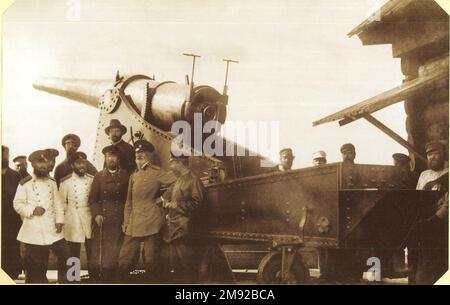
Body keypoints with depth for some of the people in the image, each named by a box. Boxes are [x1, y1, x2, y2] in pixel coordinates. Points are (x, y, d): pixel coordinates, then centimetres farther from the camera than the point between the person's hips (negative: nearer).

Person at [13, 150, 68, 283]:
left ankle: (64, 280, 18)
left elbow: (58, 203, 10)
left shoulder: (52, 182, 11)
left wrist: (59, 220, -1)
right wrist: (32, 210, -19)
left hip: (52, 228, 4)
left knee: (65, 255, 0)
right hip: (34, 231, -4)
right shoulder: (25, 183, -4)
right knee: (35, 265, 3)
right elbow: (18, 204, -5)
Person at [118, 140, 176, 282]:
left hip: (151, 224, -6)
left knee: (151, 262, 1)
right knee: (124, 262, 3)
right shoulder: (133, 176, 17)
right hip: (133, 226, 6)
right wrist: (126, 222, 13)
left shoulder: (156, 173, -3)